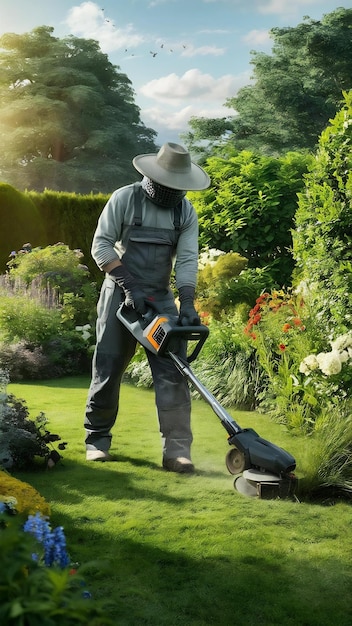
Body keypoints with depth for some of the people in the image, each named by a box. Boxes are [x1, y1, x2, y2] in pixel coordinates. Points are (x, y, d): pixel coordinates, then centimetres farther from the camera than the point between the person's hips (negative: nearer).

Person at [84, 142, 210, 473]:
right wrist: (129, 286, -18)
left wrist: (187, 303, -18)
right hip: (120, 294, -2)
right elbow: (101, 245, -10)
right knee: (108, 369, 3)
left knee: (172, 374, -8)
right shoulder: (124, 199, -8)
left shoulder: (186, 211, 1)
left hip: (160, 298, 3)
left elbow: (187, 258, -5)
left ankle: (177, 450, -9)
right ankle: (97, 438, 21)